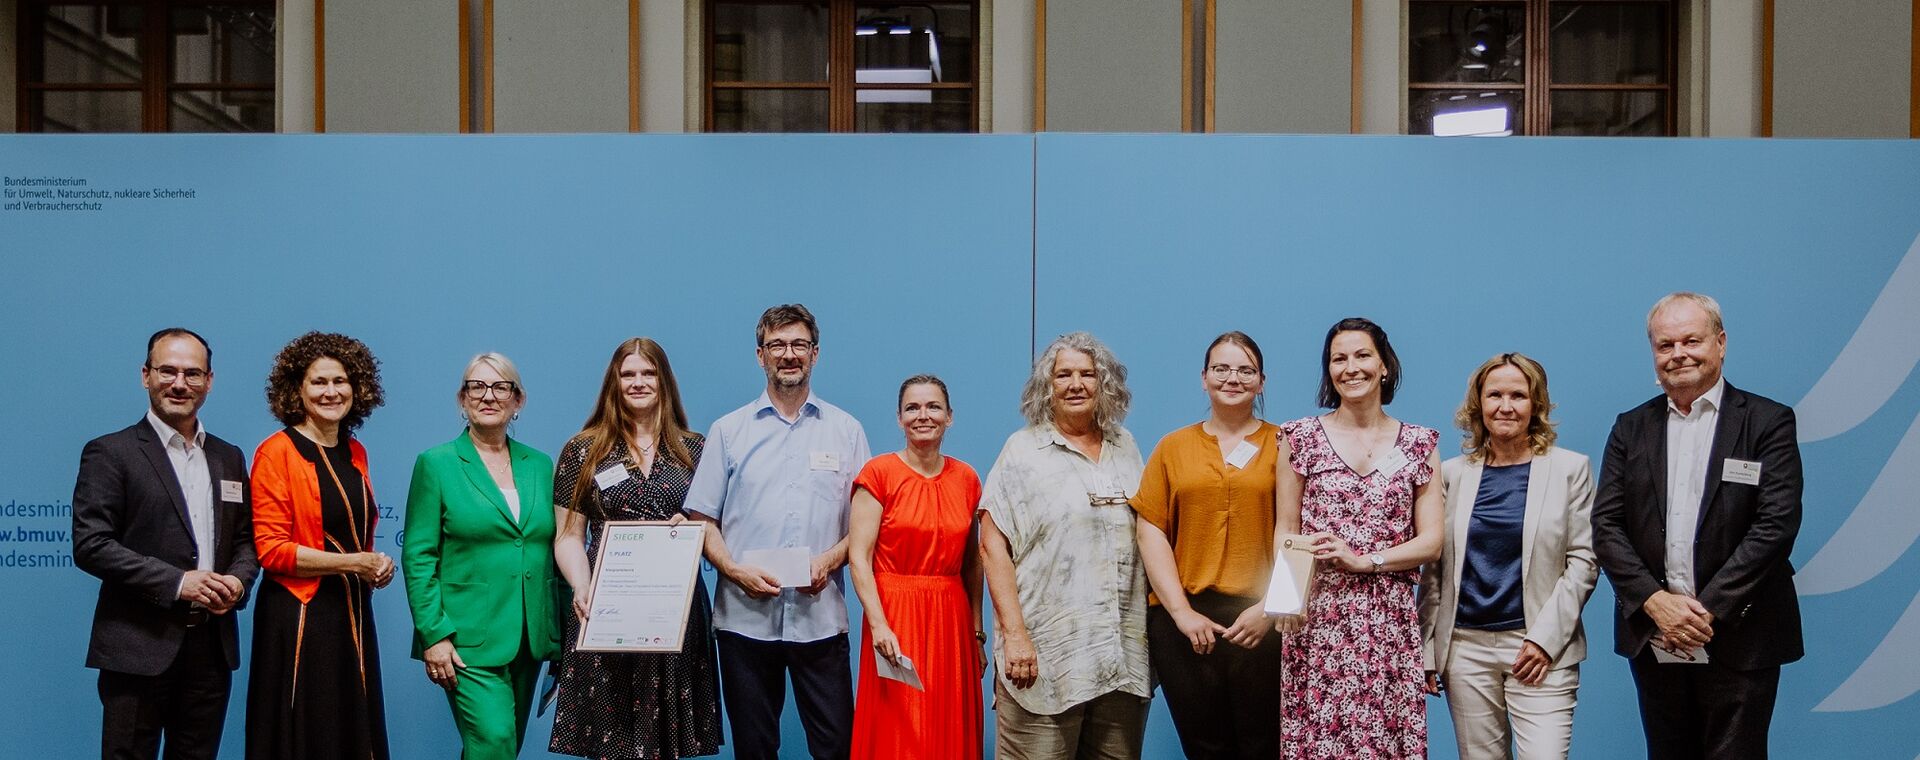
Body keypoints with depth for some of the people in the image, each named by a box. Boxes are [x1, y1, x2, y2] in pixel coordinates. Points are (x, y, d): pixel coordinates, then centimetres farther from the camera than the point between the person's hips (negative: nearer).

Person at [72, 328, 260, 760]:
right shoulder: (110, 453, -3)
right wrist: (176, 582, -17)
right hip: (139, 648, -5)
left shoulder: (229, 458, 14)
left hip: (212, 646, 5)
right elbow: (90, 545, -10)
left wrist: (237, 581, -5)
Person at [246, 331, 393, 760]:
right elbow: (271, 549, -13)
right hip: (299, 618, -6)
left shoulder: (355, 453, 11)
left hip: (353, 616, 6)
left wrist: (376, 564, 2)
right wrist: (353, 563, -16)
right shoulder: (277, 452, -8)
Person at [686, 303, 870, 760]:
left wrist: (830, 560, -11)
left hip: (821, 619, 0)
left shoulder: (846, 430, 9)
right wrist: (734, 570, -11)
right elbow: (703, 519, 6)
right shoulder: (729, 430, 9)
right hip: (745, 616, 1)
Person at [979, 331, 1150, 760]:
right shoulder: (1023, 450, 1)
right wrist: (1014, 634, -14)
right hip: (1046, 654, -4)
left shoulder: (1126, 448, 14)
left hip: (1124, 655, 4)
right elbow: (993, 546, -5)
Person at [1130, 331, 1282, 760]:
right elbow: (1150, 532, 4)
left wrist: (1269, 607, -10)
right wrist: (1182, 611, -6)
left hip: (1263, 623, -1)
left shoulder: (1284, 446, 7)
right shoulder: (1173, 447, 10)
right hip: (1184, 622, 1)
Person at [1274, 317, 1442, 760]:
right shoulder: (1301, 438, 6)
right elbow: (1285, 532, 4)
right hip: (1316, 620, -1)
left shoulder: (1418, 444, 8)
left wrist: (1364, 560, -11)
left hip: (1389, 620, 1)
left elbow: (1431, 542, 4)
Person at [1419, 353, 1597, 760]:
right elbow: (1435, 567, 9)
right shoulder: (1452, 472, 7)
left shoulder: (1570, 468, 2)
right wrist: (1426, 649, 4)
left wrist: (1545, 638, -9)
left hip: (1540, 649, -2)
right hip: (1465, 647, 2)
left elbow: (1582, 561, -1)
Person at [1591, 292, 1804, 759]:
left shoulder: (1768, 422, -1)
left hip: (1738, 640, -3)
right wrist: (1656, 602, -12)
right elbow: (1606, 526, 2)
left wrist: (1709, 610, -16)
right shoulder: (1630, 428, 9)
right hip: (1652, 640, 3)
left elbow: (1776, 524, -10)